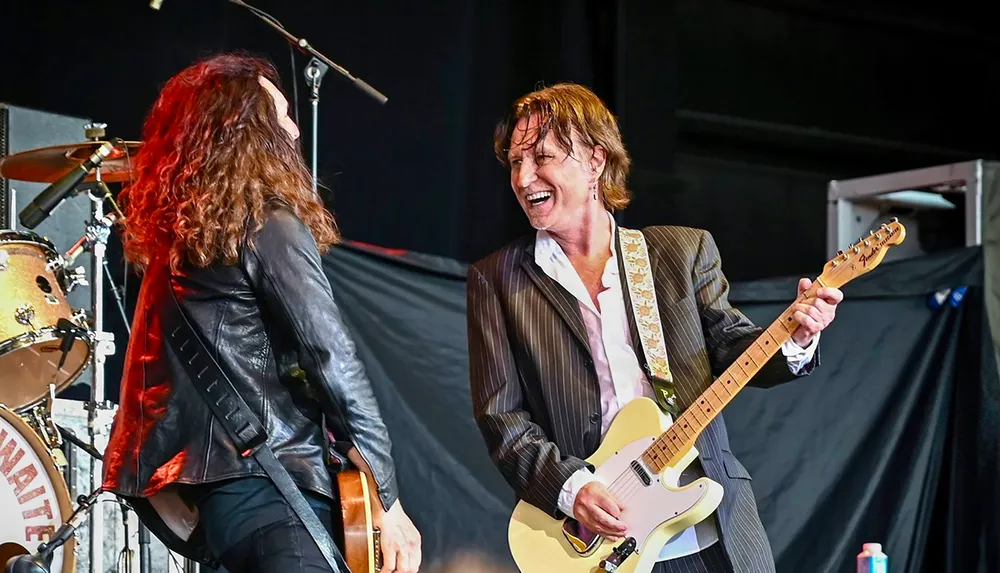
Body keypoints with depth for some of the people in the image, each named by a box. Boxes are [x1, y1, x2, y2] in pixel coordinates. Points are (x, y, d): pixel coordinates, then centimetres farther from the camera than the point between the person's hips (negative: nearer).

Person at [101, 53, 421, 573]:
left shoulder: (176, 237, 19)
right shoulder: (270, 224, -8)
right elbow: (332, 362, -13)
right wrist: (387, 501, -9)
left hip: (202, 486, 10)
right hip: (269, 488, -10)